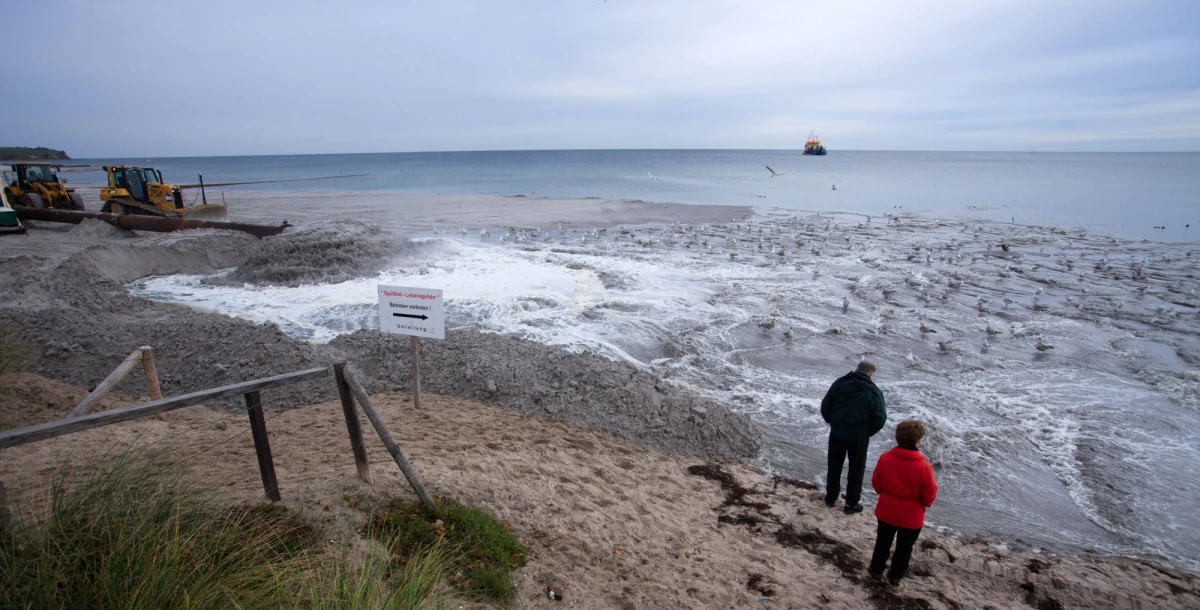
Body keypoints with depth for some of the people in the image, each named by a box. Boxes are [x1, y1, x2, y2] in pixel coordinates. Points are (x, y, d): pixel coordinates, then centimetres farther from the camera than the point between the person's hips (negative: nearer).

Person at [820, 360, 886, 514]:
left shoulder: (839, 383, -3)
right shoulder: (873, 391, -11)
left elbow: (824, 406, 0)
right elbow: (880, 418, -11)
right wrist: (868, 432, 5)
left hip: (837, 433, 3)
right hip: (859, 437, -3)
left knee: (834, 466, 17)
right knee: (856, 469, 13)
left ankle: (831, 497, 30)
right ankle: (851, 504, 20)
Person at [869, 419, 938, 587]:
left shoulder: (885, 457, -17)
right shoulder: (923, 466, -26)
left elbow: (876, 483, -4)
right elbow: (930, 494, -15)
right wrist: (926, 503, 8)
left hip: (886, 512, 2)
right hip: (911, 517, -2)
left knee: (883, 542, 22)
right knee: (904, 547, 20)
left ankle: (876, 570, 35)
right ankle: (896, 575, 35)